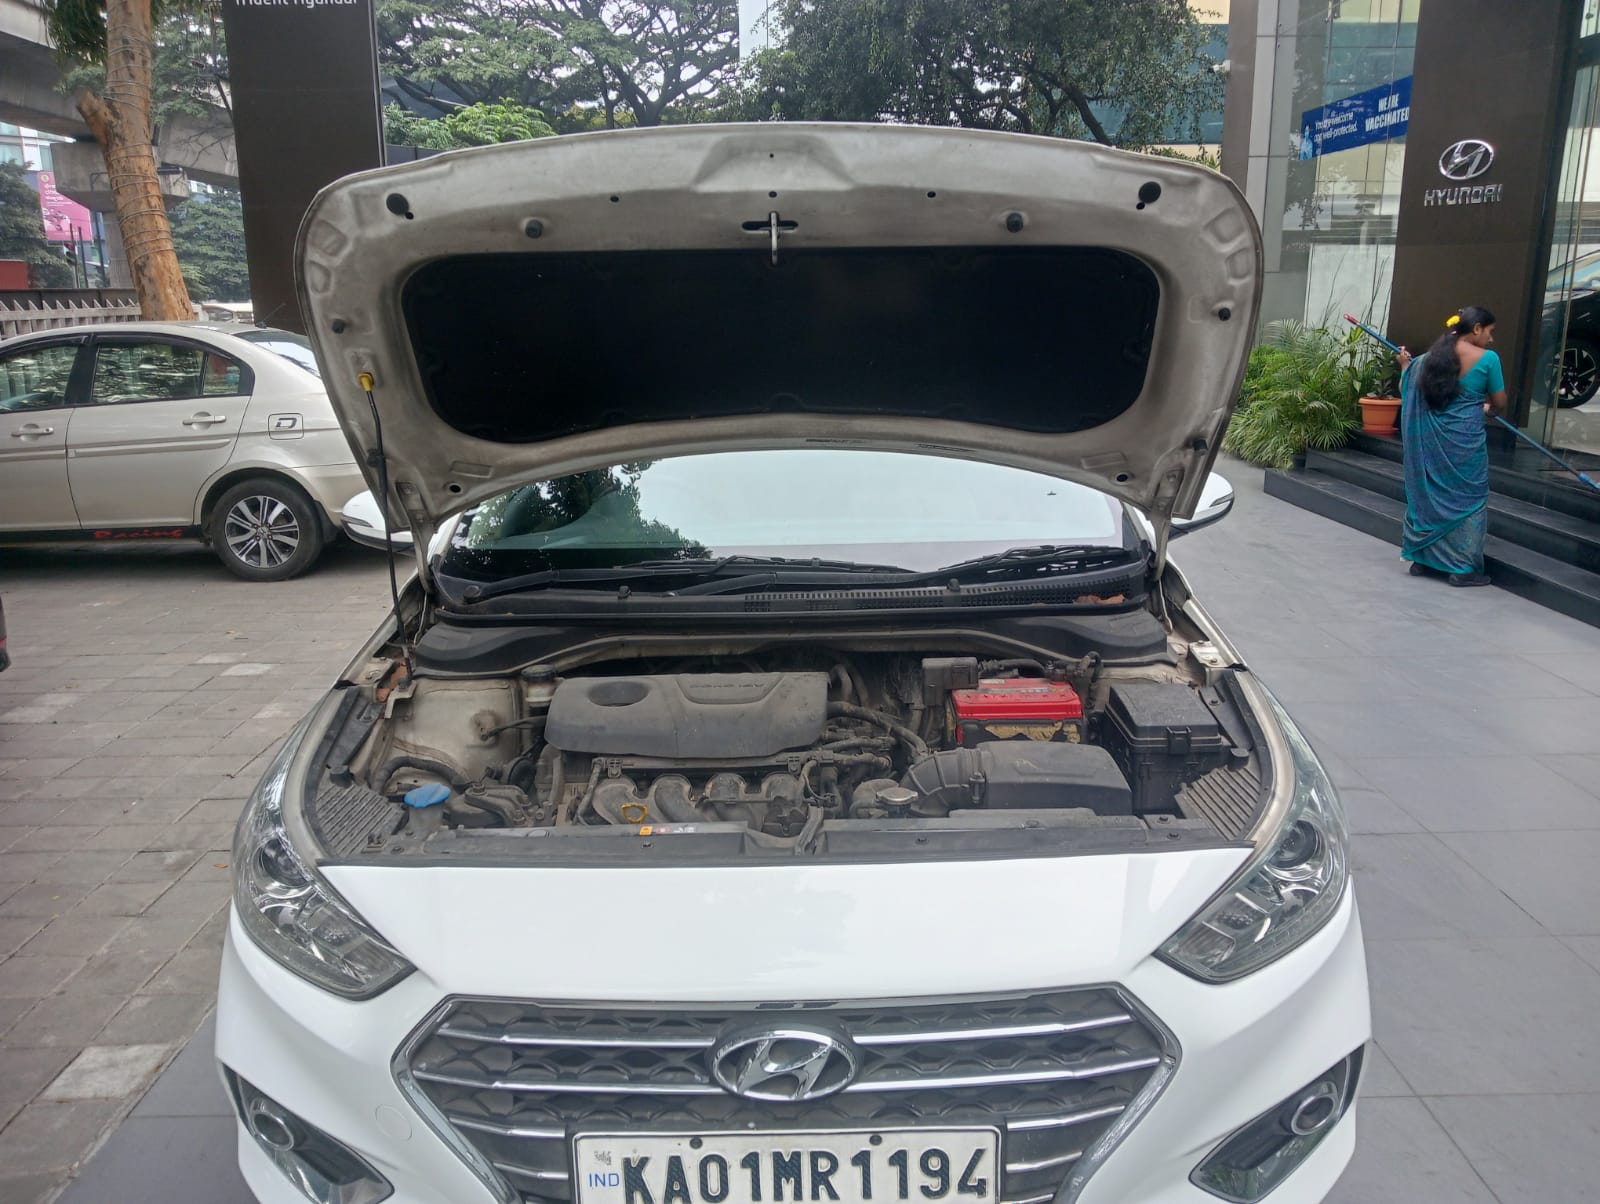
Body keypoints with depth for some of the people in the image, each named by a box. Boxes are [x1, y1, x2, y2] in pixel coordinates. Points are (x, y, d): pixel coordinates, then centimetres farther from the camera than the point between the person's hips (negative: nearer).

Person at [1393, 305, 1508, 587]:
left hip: (1430, 437, 5)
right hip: (1464, 439, -5)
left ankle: (1423, 560, 21)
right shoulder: (1487, 358, -9)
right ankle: (1463, 568, 9)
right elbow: (1500, 403, 0)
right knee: (1468, 500, 6)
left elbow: (1407, 392, 12)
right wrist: (1487, 407, 23)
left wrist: (1405, 365, 28)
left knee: (1430, 495, 16)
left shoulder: (1431, 356, 4)